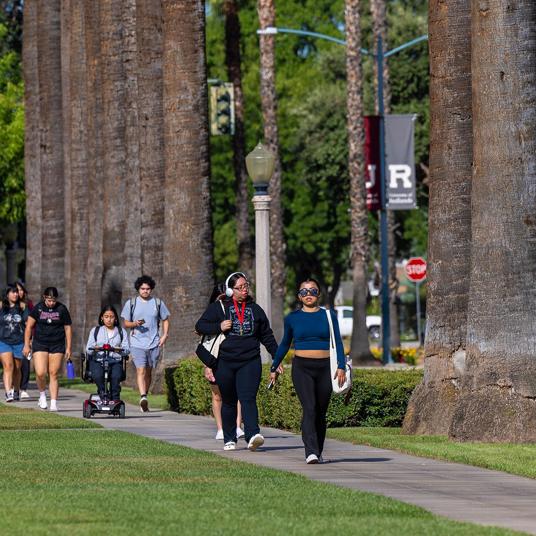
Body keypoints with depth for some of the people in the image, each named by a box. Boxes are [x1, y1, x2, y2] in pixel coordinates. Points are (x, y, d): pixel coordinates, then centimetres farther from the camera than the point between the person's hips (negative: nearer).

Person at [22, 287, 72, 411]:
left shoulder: (62, 309, 1)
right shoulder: (38, 308, 0)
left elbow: (68, 328, 7)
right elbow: (29, 326, 5)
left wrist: (68, 348, 3)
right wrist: (26, 345, 1)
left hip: (57, 345, 0)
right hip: (40, 345, 0)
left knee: (53, 375, -3)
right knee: (40, 373, -13)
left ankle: (54, 403, 0)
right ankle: (42, 395, 13)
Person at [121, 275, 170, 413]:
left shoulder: (158, 303, 8)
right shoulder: (131, 303, 6)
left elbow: (165, 320, 17)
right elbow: (125, 323, 9)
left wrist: (165, 335, 1)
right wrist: (135, 324, -13)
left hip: (154, 343, 2)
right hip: (137, 343, -2)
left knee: (148, 371, 10)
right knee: (140, 370, -17)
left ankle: (145, 396, 20)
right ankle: (143, 397, -30)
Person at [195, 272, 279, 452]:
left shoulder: (255, 309, 13)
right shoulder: (219, 307, 5)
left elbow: (267, 336, 20)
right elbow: (200, 326, 3)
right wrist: (218, 327, -13)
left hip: (250, 363, 0)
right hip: (225, 363, 0)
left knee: (248, 399, -16)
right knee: (228, 402, 7)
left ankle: (253, 436, -30)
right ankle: (229, 439, 17)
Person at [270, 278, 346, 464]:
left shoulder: (328, 316, 7)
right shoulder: (292, 318, 7)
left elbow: (338, 343, 5)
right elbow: (284, 344, 19)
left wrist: (341, 366, -6)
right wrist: (274, 368, 21)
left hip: (324, 367, 1)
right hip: (302, 368, -1)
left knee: (320, 412, 6)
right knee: (309, 409, -16)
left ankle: (318, 452, 19)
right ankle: (311, 452, -24)